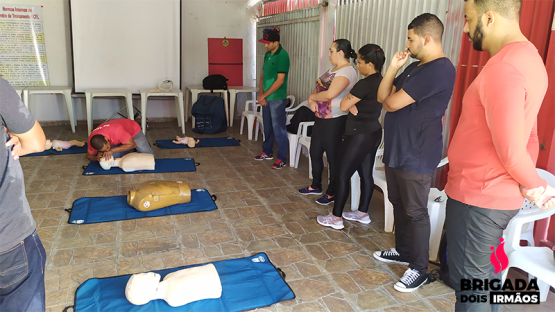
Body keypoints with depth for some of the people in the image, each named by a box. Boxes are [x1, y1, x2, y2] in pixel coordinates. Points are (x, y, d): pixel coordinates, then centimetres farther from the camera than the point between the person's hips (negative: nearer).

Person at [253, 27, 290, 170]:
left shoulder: (282, 55, -15)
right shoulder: (267, 54, 10)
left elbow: (280, 80, -20)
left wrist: (263, 95, -14)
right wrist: (261, 95, -1)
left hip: (277, 98, -8)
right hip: (266, 98, 8)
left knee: (278, 129, -2)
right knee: (267, 126, 18)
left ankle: (282, 158, 7)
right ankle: (267, 152, 33)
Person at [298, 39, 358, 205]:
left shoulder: (346, 72, -17)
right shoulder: (333, 69, 14)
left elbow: (330, 94, -28)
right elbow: (318, 87, 15)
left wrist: (313, 96, -10)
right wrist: (311, 101, -6)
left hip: (334, 122, -10)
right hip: (321, 119, 10)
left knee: (333, 157, 3)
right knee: (315, 153, 18)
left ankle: (332, 193, 18)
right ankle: (316, 186, 35)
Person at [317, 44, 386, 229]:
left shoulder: (365, 84, -21)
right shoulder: (380, 82, 8)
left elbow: (343, 106, -16)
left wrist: (349, 103, 2)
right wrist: (352, 105, -7)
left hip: (359, 136, -9)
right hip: (374, 132, 10)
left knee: (343, 175, 1)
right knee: (366, 174, 16)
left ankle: (336, 218, 10)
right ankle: (363, 213, 29)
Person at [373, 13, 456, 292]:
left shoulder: (439, 69, -19)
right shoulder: (415, 67, 14)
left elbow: (392, 103, -22)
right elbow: (382, 97, 10)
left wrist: (388, 100, 2)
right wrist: (393, 68, -1)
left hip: (416, 156, -9)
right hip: (396, 150, 10)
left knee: (415, 212, 2)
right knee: (398, 203, 20)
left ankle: (419, 269, 17)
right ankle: (403, 251, 38)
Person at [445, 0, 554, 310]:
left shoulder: (502, 68, -23)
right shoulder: (529, 56, 10)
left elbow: (511, 150, -25)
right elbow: (528, 135, 14)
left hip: (477, 197, -9)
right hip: (499, 195, 9)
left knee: (470, 279, 6)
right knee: (484, 272, 23)